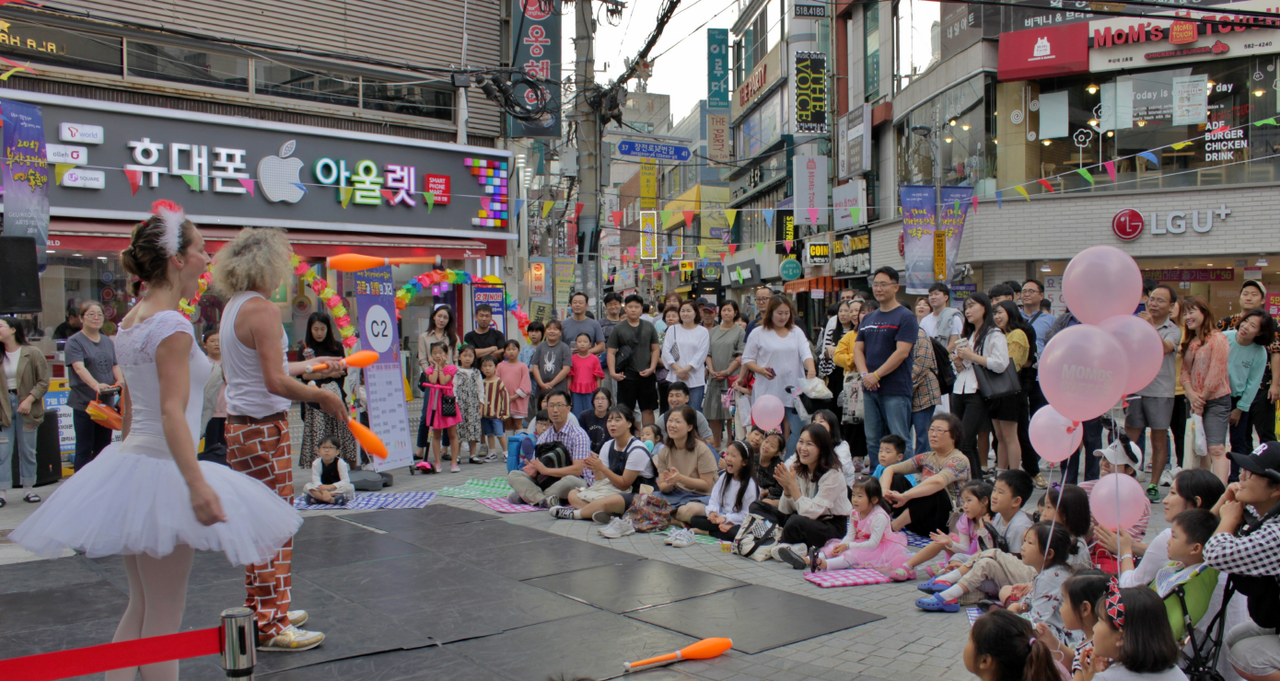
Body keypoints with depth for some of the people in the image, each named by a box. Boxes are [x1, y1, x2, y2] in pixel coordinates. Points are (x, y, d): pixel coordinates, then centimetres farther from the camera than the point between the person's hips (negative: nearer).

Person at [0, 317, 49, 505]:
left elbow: (43, 381, -5)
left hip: (26, 406, -2)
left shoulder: (32, 353, -4)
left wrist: (29, 400, -15)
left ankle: (28, 489, 16)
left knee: (27, 450, 7)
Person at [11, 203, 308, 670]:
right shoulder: (172, 325, -16)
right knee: (164, 615, -1)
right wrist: (197, 484, -33)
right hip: (161, 470, -9)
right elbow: (172, 412, -25)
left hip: (129, 459, 9)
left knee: (141, 607, 17)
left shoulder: (130, 322, 12)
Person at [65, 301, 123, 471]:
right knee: (84, 449, -2)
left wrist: (121, 384, -9)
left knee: (104, 447, 12)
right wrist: (95, 385, -37)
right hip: (83, 403, -6)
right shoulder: (74, 341, -6)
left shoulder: (108, 341, 13)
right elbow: (79, 368, -20)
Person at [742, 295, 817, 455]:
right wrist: (760, 370, -13)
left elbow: (806, 354, -1)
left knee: (796, 430, -5)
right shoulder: (758, 333, 4)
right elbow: (746, 359, 6)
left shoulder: (796, 332, 11)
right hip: (768, 392, -2)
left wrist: (811, 371, -20)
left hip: (793, 392, 2)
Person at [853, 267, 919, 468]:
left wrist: (876, 375, -16)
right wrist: (865, 374, -6)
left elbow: (901, 352, -14)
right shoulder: (868, 319, 16)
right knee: (873, 441, 11)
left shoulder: (905, 317, -5)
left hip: (896, 391, -7)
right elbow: (858, 349, 12)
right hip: (870, 390, 7)